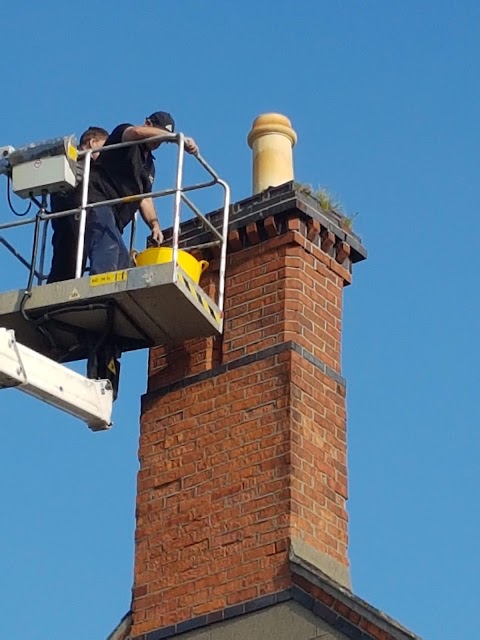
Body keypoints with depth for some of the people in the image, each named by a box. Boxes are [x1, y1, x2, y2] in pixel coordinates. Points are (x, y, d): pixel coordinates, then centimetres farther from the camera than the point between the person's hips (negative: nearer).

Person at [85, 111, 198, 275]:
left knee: (123, 261, -7)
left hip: (114, 215, 9)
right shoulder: (123, 132, 4)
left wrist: (154, 225, 4)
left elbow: (145, 199, 23)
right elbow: (138, 132, -21)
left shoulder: (149, 165, 28)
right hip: (97, 199, -9)